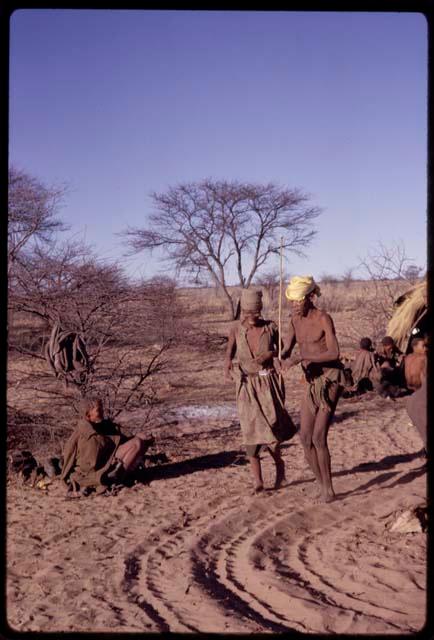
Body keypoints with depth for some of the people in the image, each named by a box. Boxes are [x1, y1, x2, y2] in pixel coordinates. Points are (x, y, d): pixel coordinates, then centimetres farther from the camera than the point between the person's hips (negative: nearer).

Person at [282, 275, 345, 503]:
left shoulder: (324, 318, -15)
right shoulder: (294, 320, 5)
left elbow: (334, 353, -24)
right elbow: (288, 349, 10)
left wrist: (302, 358, -31)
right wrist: (282, 356, -14)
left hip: (331, 379, -7)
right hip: (312, 381, 7)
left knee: (319, 437, -15)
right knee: (305, 438, 2)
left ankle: (328, 488, 0)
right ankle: (322, 486, 15)